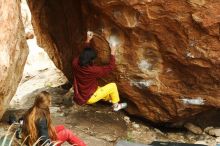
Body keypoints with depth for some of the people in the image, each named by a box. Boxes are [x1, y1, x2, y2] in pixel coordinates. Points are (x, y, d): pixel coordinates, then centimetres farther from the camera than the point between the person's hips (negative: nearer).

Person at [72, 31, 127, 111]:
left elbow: (84, 53, 10)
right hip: (89, 98, -7)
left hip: (79, 98, 7)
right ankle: (116, 106, 21)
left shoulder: (75, 63, -13)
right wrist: (112, 53, -7)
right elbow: (110, 67, -17)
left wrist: (87, 41, 14)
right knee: (112, 86, 3)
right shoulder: (93, 70, -30)